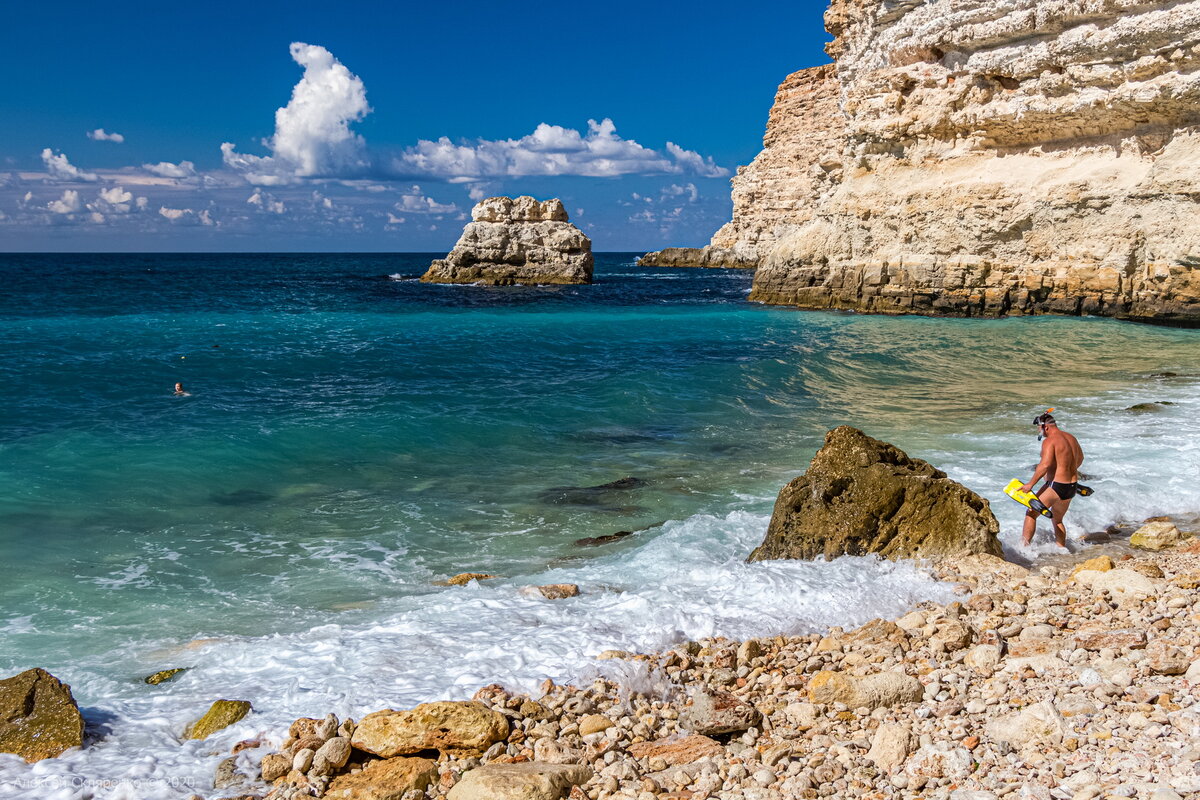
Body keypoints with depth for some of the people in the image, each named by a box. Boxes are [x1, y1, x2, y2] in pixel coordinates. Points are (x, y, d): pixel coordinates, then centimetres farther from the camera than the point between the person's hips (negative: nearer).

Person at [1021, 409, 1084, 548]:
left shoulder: (1049, 441, -16)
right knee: (1058, 520, 24)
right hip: (1072, 487, 8)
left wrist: (1030, 484, -24)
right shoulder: (1071, 438, 11)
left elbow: (1045, 464, -27)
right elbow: (1080, 458, 27)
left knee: (1031, 514, 3)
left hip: (1055, 487, -8)